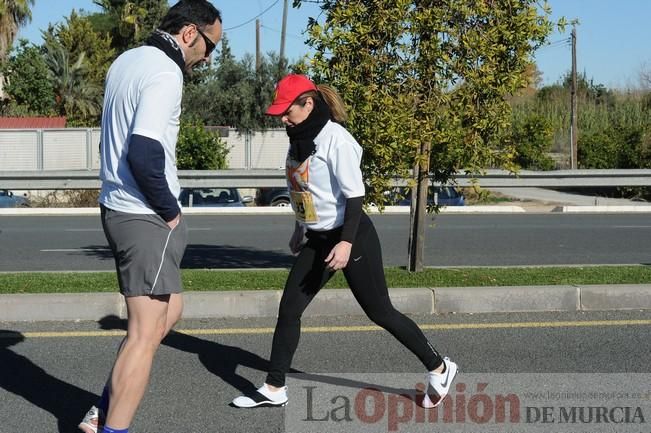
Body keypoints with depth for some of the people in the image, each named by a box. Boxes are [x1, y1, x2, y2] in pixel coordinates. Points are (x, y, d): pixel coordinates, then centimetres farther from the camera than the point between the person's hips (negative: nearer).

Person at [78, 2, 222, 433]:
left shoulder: (126, 61, 13)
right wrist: (171, 211, -12)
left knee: (169, 310, 19)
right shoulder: (165, 73, -17)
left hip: (118, 208, 10)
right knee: (146, 333, -4)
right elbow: (144, 155, -26)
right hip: (147, 217, -10)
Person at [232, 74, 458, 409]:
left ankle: (439, 369, 16)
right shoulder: (299, 140, 6)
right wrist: (300, 230, 26)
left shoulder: (335, 139, -18)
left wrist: (346, 243, -28)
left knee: (379, 311, 0)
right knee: (289, 309, 3)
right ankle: (274, 389, 12)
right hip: (317, 241, 8)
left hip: (351, 237, -8)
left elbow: (355, 195, -20)